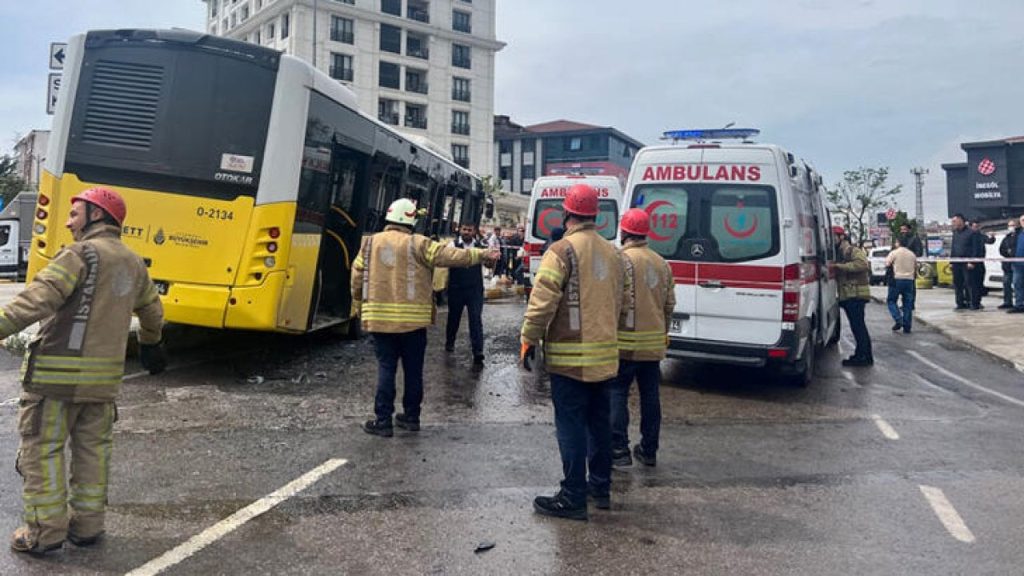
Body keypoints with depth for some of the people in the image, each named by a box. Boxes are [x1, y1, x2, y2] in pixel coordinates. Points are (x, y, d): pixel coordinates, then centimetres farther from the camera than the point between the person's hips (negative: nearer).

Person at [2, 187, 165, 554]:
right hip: (104, 377, 7)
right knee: (93, 450, 14)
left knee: (42, 450, 5)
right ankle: (88, 525, 22)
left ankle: (45, 532, 11)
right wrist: (150, 344, 42)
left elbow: (38, 299, -23)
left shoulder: (81, 254, -10)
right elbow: (152, 310, 26)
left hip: (57, 373, -7)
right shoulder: (133, 263, 13)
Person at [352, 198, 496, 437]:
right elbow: (450, 255, -6)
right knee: (413, 368, 11)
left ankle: (383, 420, 7)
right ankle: (411, 417, 21)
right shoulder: (418, 244, -4)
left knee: (386, 367, 7)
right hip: (413, 319, -1)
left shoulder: (370, 243, 4)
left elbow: (357, 277, 8)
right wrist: (482, 255, 4)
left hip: (380, 317, 2)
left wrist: (358, 306, 22)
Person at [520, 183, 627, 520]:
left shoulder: (562, 250, -13)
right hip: (605, 354, 7)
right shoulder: (612, 253, 10)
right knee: (599, 420, 17)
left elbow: (542, 300, -17)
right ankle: (601, 487, 28)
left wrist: (528, 339, -7)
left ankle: (573, 498, 5)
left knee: (571, 425, -1)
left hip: (570, 356, -7)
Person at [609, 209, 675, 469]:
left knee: (617, 394, 1)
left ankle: (619, 450, 1)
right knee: (650, 395, 12)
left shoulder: (623, 259, -12)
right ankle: (649, 451, 19)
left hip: (626, 342, -6)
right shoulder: (662, 263, 11)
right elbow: (670, 304, 14)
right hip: (654, 343, 6)